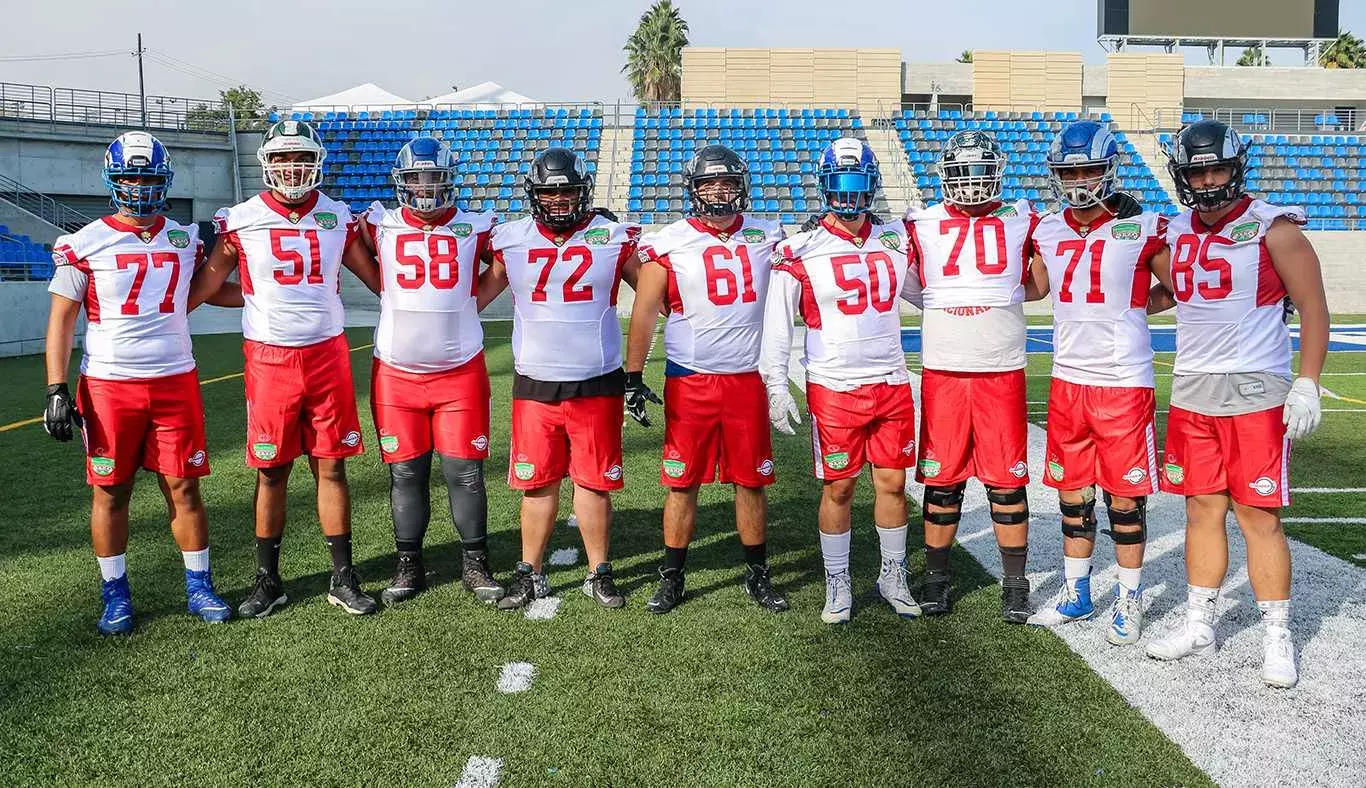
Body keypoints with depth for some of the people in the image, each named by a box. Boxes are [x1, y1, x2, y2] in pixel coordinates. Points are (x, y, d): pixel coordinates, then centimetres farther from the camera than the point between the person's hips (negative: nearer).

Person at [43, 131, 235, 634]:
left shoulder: (185, 240, 8)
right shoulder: (85, 245, -2)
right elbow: (61, 320, -1)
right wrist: (56, 390, -6)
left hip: (175, 381, 2)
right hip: (108, 386, -2)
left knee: (184, 487, 5)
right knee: (110, 492, 6)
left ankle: (199, 587, 17)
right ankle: (116, 595, 19)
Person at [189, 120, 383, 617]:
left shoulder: (337, 217, 5)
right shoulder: (243, 221, -1)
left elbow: (376, 277, 14)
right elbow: (206, 284, 6)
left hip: (328, 354, 1)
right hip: (270, 358, -1)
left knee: (331, 468, 5)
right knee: (271, 473, 6)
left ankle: (343, 579, 15)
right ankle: (268, 581, 20)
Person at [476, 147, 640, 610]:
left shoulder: (614, 239, 0)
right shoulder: (511, 241, 4)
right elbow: (475, 297, 13)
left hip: (597, 385, -1)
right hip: (534, 386, 1)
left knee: (594, 482, 6)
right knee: (537, 483, 7)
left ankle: (599, 574, 21)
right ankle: (530, 575, 21)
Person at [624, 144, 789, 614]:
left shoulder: (765, 236, 7)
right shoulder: (668, 243, -1)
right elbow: (644, 314, -1)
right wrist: (633, 377, -4)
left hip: (748, 377, 2)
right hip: (690, 379, -2)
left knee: (752, 481, 9)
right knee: (683, 483, 5)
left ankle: (758, 575, 24)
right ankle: (672, 578, 19)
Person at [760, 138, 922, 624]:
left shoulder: (895, 243, 8)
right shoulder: (801, 253, -5)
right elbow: (777, 326, -5)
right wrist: (776, 387, -10)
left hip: (892, 384, 4)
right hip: (834, 389, -3)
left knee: (893, 483, 9)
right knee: (838, 488, 4)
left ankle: (893, 576, 26)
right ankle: (838, 582, 20)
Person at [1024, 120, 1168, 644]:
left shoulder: (1142, 228, -7)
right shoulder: (1048, 231, 6)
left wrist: (1130, 306, -8)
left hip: (1124, 383, -4)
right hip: (1067, 380, 5)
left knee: (1125, 497, 4)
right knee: (1072, 494, 13)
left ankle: (1129, 601, 20)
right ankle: (1076, 593, 27)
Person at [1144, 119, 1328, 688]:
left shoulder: (1273, 230, -7)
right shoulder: (1176, 234, 9)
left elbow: (1313, 307, -6)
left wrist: (1307, 384, -12)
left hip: (1256, 391, -5)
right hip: (1191, 391, 5)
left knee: (1259, 516, -2)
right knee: (1202, 510, 11)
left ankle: (1278, 639, 11)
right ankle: (1198, 624, 21)